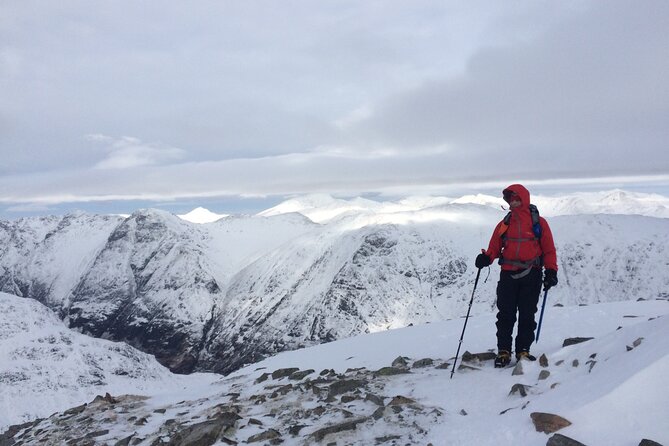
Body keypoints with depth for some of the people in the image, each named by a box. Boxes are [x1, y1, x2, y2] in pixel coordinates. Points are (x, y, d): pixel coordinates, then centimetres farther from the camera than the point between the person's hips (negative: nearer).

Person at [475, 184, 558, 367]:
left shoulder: (538, 222, 5)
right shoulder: (504, 224, 12)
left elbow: (549, 249, 4)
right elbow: (494, 248, 9)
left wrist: (551, 271, -7)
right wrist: (486, 258, -12)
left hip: (531, 276, -2)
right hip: (508, 275, 2)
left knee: (527, 315, 3)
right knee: (506, 314, 2)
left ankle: (523, 350, 13)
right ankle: (503, 351, 8)